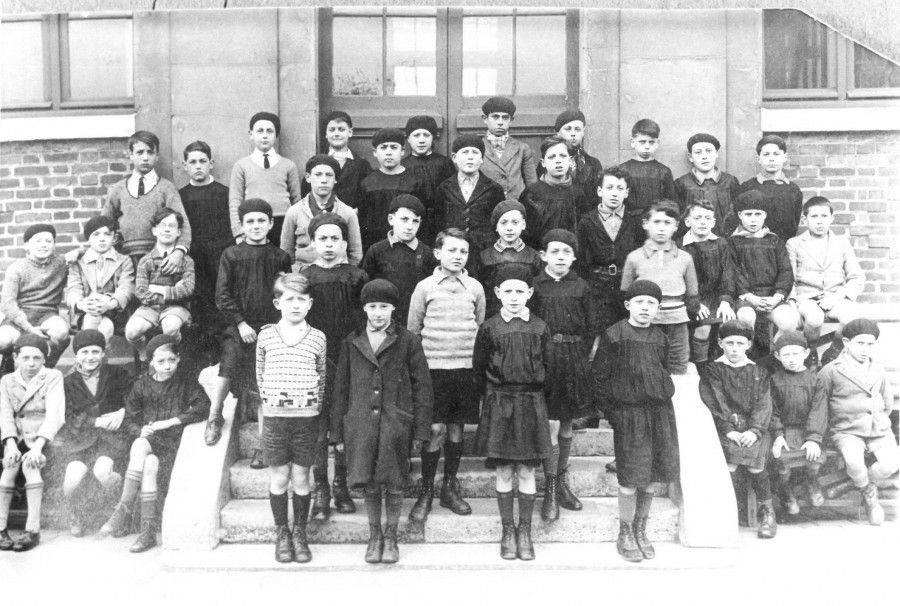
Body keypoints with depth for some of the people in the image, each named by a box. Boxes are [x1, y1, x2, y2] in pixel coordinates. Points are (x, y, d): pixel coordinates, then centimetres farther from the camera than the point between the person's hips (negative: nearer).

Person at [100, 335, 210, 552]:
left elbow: (203, 407, -8)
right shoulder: (142, 385, 12)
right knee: (142, 452, -32)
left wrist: (170, 421, -13)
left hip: (173, 440, -2)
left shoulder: (186, 383, 6)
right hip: (147, 439, 2)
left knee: (150, 464, -32)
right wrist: (139, 430, -12)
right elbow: (128, 420, 11)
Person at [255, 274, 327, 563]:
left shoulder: (317, 338, 1)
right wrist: (270, 399, 5)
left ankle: (300, 534, 20)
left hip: (307, 417, 0)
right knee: (279, 478, 5)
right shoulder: (266, 336, 1)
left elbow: (322, 376, 10)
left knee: (301, 478, 6)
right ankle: (281, 533, 21)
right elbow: (260, 374, 11)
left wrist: (314, 403, 4)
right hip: (274, 416, 0)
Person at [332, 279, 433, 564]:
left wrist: (420, 431, -3)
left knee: (394, 484, 6)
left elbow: (422, 386, 1)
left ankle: (390, 537, 24)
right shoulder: (351, 343, 7)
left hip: (396, 423, -1)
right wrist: (337, 432, 7)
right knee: (369, 484, 8)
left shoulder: (408, 341, 1)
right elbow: (341, 389, 10)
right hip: (361, 424, 2)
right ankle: (374, 536, 26)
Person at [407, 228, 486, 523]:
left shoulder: (475, 288, 6)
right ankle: (425, 492, 10)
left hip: (465, 367, 2)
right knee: (435, 429, -4)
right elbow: (412, 330, 5)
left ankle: (450, 488, 24)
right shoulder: (425, 287, 1)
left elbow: (481, 329, 13)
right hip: (433, 367, -2)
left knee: (456, 428, 9)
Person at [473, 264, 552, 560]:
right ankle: (508, 531, 16)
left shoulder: (539, 328, 1)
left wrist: (535, 395, 7)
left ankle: (525, 532, 16)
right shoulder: (489, 328, -1)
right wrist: (490, 396, 7)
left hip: (531, 404, 1)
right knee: (503, 472, 4)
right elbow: (478, 367, 6)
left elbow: (547, 367, 8)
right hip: (498, 404, 0)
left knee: (526, 472, 4)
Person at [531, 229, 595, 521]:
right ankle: (550, 491, 4)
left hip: (575, 360, 3)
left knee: (567, 423, 12)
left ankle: (562, 483, 27)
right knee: (551, 424, -7)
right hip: (543, 357, -3)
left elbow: (590, 328, 9)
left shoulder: (581, 288, 6)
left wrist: (582, 357, 1)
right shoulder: (535, 286, 0)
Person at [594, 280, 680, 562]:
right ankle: (625, 536, 15)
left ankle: (641, 531, 24)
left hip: (660, 411, 5)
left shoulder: (660, 337, 9)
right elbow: (601, 377, -4)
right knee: (631, 478, -2)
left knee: (653, 477, 8)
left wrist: (662, 396, 10)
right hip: (628, 414, -5)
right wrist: (612, 410, -6)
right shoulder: (614, 335, -6)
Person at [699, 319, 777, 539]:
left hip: (753, 429, 1)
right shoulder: (712, 371, 9)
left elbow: (763, 405, 5)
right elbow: (714, 405, -1)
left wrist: (754, 430, -12)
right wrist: (729, 430, -14)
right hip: (723, 428, -1)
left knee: (755, 460, -24)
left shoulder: (759, 373, 15)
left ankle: (766, 511, -5)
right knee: (728, 457, -27)